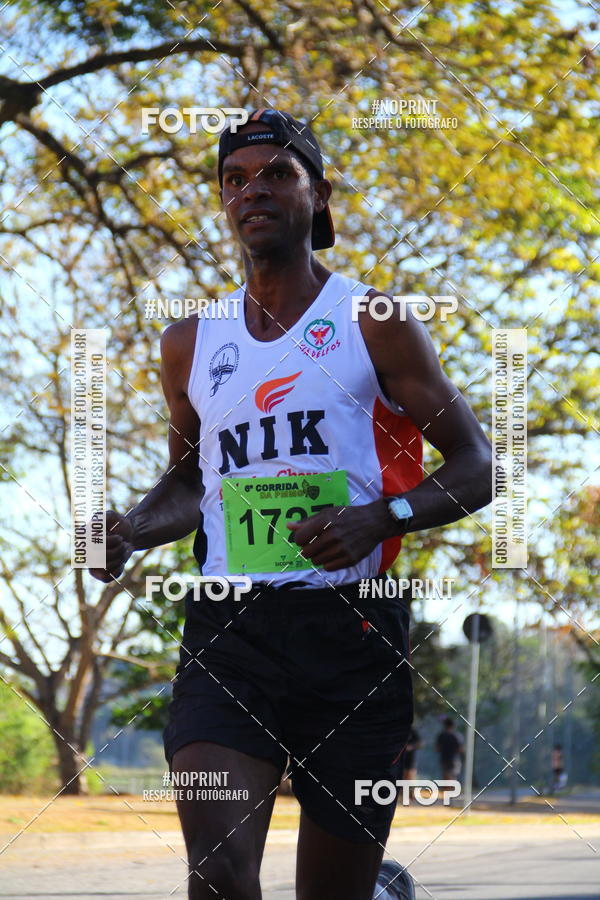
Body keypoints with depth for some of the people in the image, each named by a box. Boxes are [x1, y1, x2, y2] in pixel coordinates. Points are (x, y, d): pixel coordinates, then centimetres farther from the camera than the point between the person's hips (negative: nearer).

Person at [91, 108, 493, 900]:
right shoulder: (192, 343, 13)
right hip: (227, 628, 2)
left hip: (352, 630, -2)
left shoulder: (373, 323, 2)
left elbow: (476, 468, 3)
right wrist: (132, 532, 6)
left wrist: (381, 517, -16)